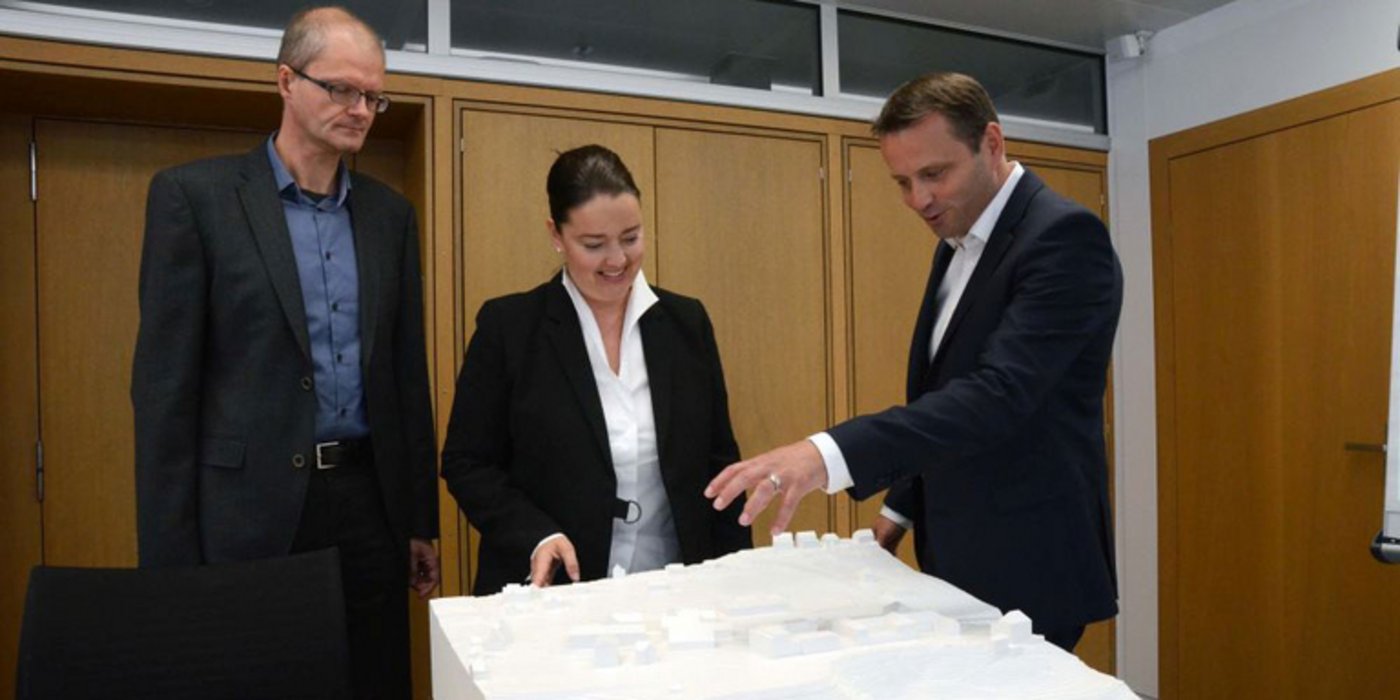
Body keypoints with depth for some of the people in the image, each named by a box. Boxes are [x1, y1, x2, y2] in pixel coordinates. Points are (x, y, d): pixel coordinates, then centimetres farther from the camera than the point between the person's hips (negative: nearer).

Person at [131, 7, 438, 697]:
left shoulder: (390, 213, 9)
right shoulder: (193, 194, -3)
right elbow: (165, 383, -6)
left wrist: (421, 521, 11)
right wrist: (171, 554, -8)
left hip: (368, 501, 4)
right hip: (250, 510, -4)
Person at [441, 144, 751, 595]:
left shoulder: (686, 323, 3)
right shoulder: (508, 326, -5)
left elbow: (718, 460, 7)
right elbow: (467, 463, -2)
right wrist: (537, 537, -17)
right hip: (553, 594, -2)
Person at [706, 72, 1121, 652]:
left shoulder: (1064, 236, -18)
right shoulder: (957, 243, 10)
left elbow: (998, 393, -31)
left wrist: (830, 454, -40)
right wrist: (903, 505, 15)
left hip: (1026, 566, -8)